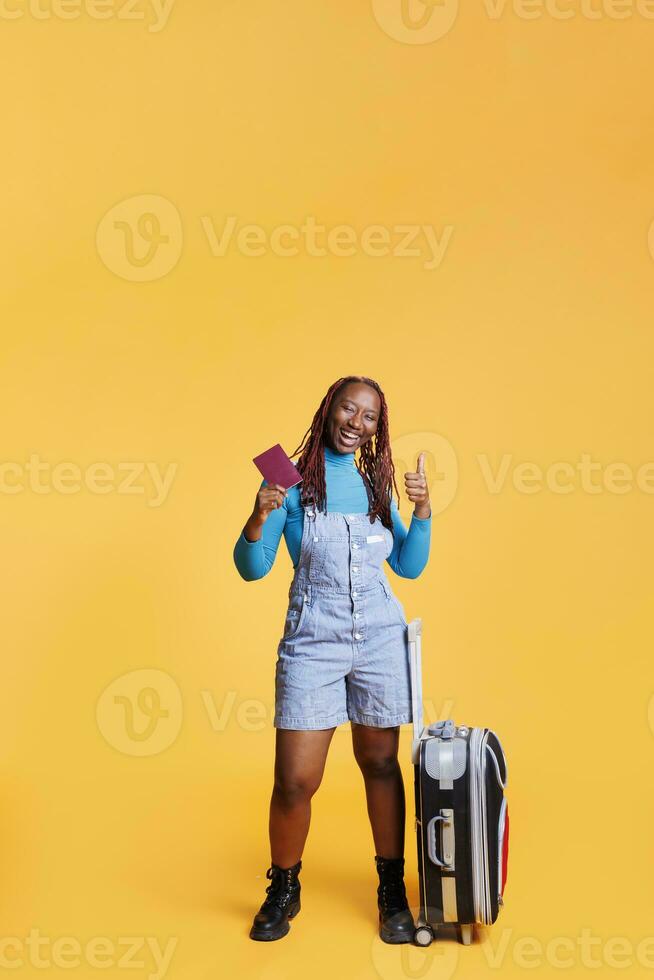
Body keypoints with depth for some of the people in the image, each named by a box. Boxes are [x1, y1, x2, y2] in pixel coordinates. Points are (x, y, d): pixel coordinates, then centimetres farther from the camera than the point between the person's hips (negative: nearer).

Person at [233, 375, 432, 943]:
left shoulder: (377, 485, 9)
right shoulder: (291, 480, -1)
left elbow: (409, 567, 13)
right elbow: (253, 569, -3)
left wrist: (422, 511, -1)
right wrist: (259, 517, -20)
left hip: (380, 639, 3)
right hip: (312, 642, -2)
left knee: (381, 765, 10)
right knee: (295, 780, -2)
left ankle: (392, 891, 28)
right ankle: (283, 891, 24)